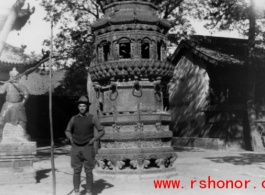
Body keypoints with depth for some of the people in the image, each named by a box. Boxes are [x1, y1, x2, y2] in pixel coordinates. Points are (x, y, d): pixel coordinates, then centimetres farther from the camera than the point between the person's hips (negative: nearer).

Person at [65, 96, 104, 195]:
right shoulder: (74, 118, 6)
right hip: (76, 148, 2)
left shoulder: (92, 118, -1)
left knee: (88, 171, 2)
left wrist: (93, 140, -9)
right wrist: (71, 139, 2)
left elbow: (101, 131, 1)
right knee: (76, 171, 3)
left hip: (87, 148, -2)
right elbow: (67, 131, 18)